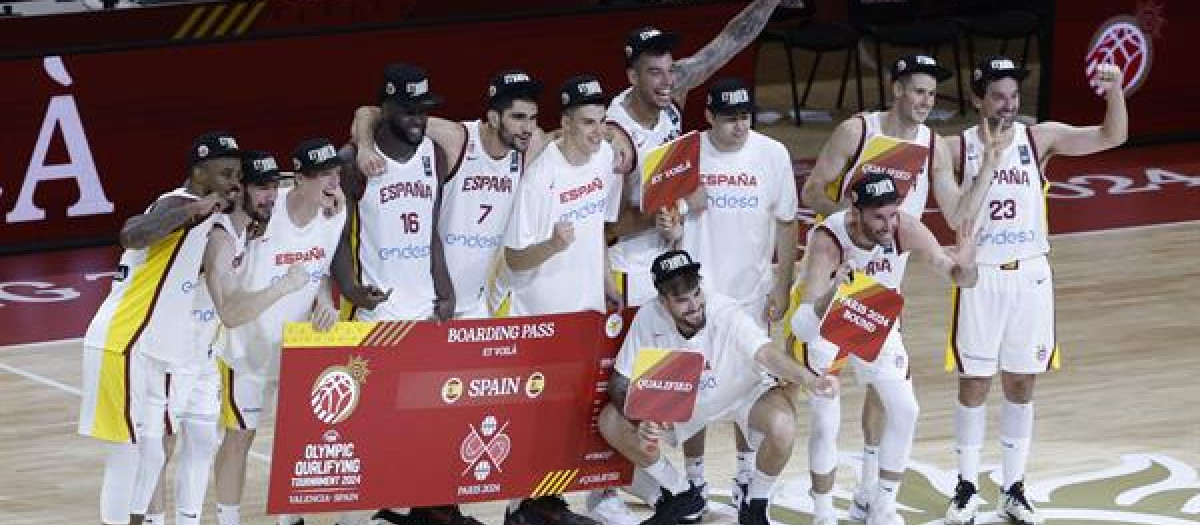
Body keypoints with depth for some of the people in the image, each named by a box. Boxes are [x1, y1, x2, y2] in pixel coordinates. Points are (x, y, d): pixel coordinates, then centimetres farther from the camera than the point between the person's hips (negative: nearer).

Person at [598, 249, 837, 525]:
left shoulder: (728, 313, -33)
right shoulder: (648, 318, -24)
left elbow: (766, 353, -50)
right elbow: (621, 383, -15)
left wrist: (810, 381, -69)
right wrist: (640, 421, -35)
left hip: (743, 395, -3)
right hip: (680, 403, 3)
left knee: (782, 424, -34)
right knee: (611, 422, -14)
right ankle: (682, 494, 8)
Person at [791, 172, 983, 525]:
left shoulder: (905, 230, -30)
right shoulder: (827, 242, -40)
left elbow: (961, 280, -23)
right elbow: (802, 326, -48)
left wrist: (964, 265, -47)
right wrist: (833, 295, -68)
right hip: (825, 325, -4)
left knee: (905, 411, 2)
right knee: (827, 423, -10)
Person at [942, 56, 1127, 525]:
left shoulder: (1041, 138, -4)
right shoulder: (958, 148, -7)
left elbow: (1112, 137, -11)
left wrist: (1115, 91, -28)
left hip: (1030, 277, 2)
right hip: (980, 277, -2)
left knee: (1020, 386, 9)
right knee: (974, 385, 6)